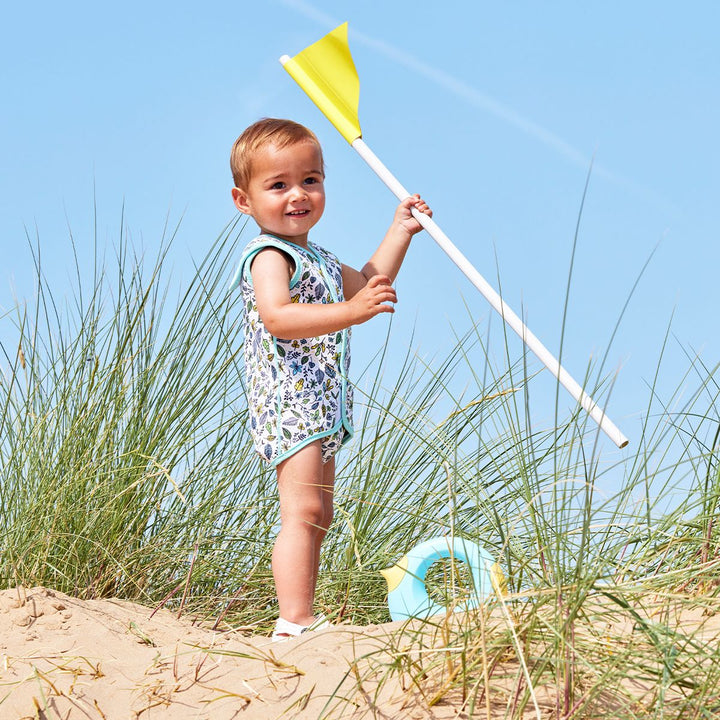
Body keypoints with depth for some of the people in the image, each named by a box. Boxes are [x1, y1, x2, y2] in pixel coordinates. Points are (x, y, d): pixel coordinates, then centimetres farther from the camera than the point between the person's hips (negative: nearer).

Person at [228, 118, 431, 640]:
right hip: (289, 401, -11)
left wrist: (400, 231, 30)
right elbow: (277, 317, -31)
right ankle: (294, 622, -21)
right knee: (303, 512, -18)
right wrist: (350, 311, -40)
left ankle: (303, 620, 18)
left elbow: (364, 284, 36)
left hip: (320, 407, 11)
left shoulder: (315, 258, 20)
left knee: (317, 515, 13)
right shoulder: (268, 257, -13)